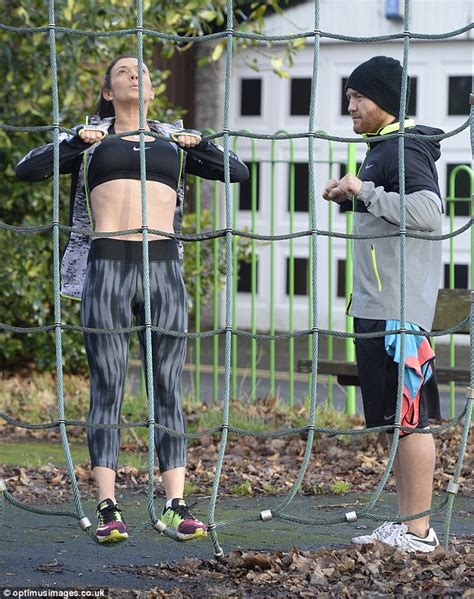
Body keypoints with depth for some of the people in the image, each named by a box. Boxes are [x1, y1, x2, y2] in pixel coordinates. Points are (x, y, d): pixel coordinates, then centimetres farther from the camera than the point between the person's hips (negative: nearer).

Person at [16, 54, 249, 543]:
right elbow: (27, 170, 5)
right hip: (107, 265, -2)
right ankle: (108, 509, -3)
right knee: (107, 388, -3)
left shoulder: (174, 141, 19)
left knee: (168, 387, 0)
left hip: (163, 267, 2)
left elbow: (238, 171, 14)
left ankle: (176, 506, 1)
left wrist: (200, 145, 0)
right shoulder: (91, 140, 14)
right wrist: (76, 142, -5)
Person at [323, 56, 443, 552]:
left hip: (400, 308, -11)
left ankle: (419, 531, -4)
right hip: (375, 306, 11)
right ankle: (404, 525, 18)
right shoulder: (380, 149, 19)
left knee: (408, 418, -7)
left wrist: (365, 191, -19)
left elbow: (427, 211, -27)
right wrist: (352, 198, 13)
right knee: (390, 421, 12)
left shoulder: (404, 149, -12)